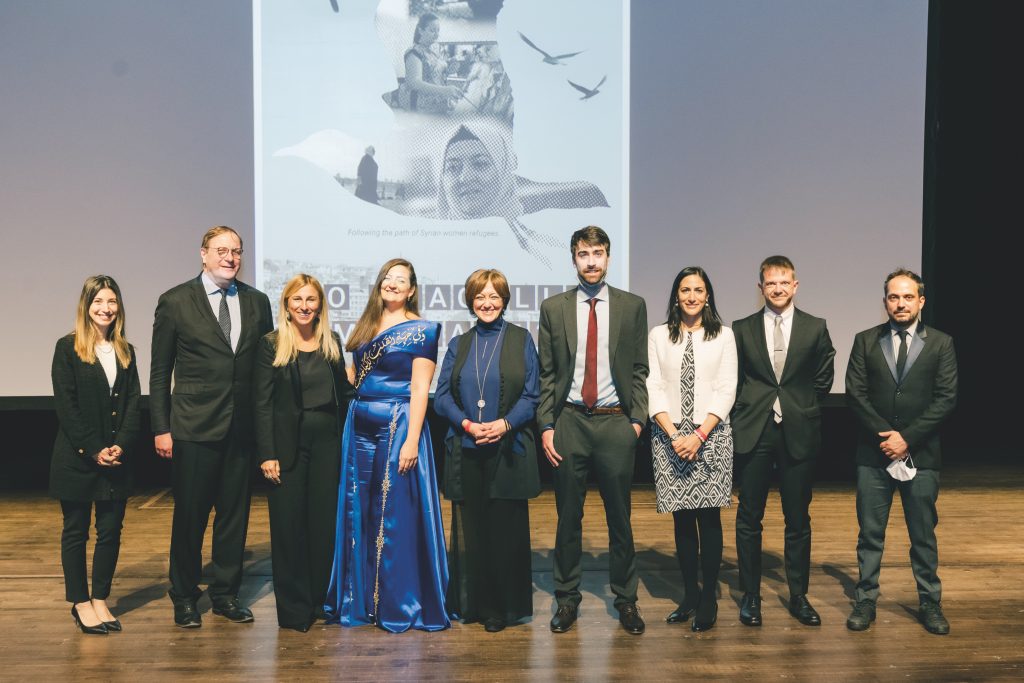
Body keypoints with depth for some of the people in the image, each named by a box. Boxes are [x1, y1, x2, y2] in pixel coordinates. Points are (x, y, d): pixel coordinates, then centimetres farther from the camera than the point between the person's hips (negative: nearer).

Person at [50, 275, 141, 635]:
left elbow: (133, 403, 5)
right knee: (75, 532, 6)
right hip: (76, 458, -4)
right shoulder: (68, 348, -3)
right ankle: (80, 603, 16)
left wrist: (121, 446, -9)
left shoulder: (125, 351, 10)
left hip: (117, 459, 4)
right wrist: (94, 450, -14)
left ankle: (100, 600, 18)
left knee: (111, 531, 7)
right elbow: (65, 406, -9)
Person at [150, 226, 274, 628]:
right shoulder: (175, 302, -1)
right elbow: (159, 372, 0)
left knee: (235, 514, 11)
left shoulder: (257, 302, 8)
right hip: (193, 427, -3)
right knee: (190, 516, 7)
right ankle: (184, 598, 24)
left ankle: (226, 594, 26)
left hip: (241, 428, 3)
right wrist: (161, 428, -5)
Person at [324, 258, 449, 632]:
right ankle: (361, 598, 23)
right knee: (358, 513, 10)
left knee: (396, 515, -1)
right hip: (360, 427, 6)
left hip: (397, 427, -6)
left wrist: (412, 439, -17)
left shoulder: (420, 330, -5)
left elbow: (420, 388, -11)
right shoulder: (365, 327, 13)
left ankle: (398, 605, 11)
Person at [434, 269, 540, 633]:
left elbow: (532, 395, 0)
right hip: (465, 452, 3)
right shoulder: (458, 345, 13)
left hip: (508, 449, -2)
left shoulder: (521, 339, 5)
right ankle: (471, 603, 18)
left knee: (506, 530, 1)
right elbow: (441, 396, 7)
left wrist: (504, 424, -15)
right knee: (468, 529, 6)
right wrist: (466, 424, -10)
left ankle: (502, 607, 13)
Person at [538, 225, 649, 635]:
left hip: (615, 421, 0)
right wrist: (546, 425, -1)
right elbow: (546, 373, 5)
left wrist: (637, 419, -3)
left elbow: (639, 370, 6)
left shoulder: (632, 306, 5)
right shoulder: (553, 308, 5)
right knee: (568, 517, 8)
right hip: (569, 421, 1)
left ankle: (625, 600, 23)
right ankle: (567, 598, 22)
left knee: (619, 516, 8)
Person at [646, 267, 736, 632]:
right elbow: (653, 388, 2)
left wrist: (699, 435, -11)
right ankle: (689, 595, 17)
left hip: (710, 435, -1)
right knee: (682, 519, 6)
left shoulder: (723, 336, 6)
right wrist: (674, 435, -10)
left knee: (709, 517, -2)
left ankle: (709, 599, 7)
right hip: (670, 436, 1)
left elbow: (726, 390, 0)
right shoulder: (659, 336, 8)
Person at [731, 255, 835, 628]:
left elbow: (823, 379, 10)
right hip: (753, 432, 0)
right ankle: (750, 595, 18)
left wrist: (802, 409, 7)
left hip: (798, 433, 0)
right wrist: (749, 411, 3)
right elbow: (734, 380, 8)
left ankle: (798, 596, 21)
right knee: (749, 518, 5)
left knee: (798, 519, 8)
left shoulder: (815, 328, 4)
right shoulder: (742, 329, 4)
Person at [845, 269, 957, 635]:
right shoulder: (865, 341, 5)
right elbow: (855, 393, -1)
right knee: (870, 532, 6)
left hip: (921, 454, 0)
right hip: (874, 453, 1)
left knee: (923, 534, 9)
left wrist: (907, 437, -11)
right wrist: (885, 434, -11)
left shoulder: (941, 343, 3)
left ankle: (930, 603, 22)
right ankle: (866, 601, 15)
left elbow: (946, 398, -4)